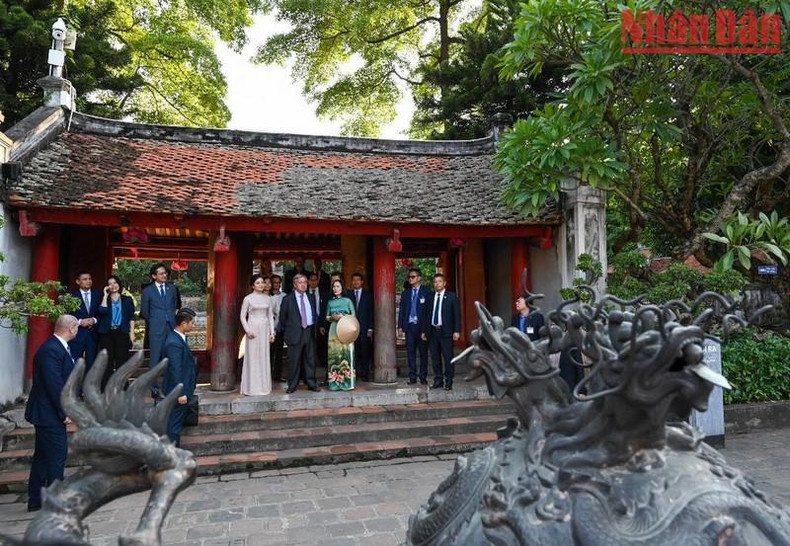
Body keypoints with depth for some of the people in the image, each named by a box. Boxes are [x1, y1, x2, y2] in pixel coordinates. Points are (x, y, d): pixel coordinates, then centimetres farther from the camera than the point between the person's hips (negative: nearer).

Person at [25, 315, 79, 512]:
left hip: (47, 413, 11)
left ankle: (35, 501, 29)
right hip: (50, 414, -11)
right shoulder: (51, 351, -23)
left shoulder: (59, 347, 10)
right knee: (57, 456, -1)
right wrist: (64, 413, -19)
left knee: (42, 456, 17)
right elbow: (54, 385, -25)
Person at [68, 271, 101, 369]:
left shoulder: (98, 294, 9)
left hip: (93, 334, 2)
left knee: (91, 363, 6)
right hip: (77, 334, -2)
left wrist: (94, 320, -9)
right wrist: (80, 321, -13)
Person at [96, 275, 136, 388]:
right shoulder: (104, 299, 10)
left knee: (122, 360, -2)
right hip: (106, 333, 0)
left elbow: (131, 317, 8)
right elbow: (102, 311, -11)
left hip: (122, 333, 0)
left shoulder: (127, 300, 10)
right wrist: (105, 295, -5)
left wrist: (131, 332, 0)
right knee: (107, 361, -2)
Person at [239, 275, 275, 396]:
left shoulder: (267, 298, 9)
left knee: (264, 357, 6)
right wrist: (247, 330, -11)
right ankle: (252, 387, 7)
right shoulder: (248, 298, -1)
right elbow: (243, 316, 1)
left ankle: (264, 386, 16)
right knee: (253, 357, -1)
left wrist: (272, 332, 6)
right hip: (253, 328, -4)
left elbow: (270, 316, 11)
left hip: (265, 329, 4)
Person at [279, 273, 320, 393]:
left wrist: (314, 328, 12)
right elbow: (282, 317, 4)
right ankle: (292, 385, 10)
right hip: (295, 333, -3)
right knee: (294, 361, 1)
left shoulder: (311, 298, 12)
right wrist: (288, 330, 5)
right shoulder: (288, 299, -1)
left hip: (309, 332, 4)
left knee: (310, 359, 7)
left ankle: (311, 384, 14)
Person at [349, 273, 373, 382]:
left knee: (365, 352, 0)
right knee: (354, 353, -2)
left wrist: (370, 329, -3)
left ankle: (365, 374, 7)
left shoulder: (368, 295, 7)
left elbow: (371, 312, 4)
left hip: (364, 329, 0)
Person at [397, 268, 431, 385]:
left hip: (422, 326, -3)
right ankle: (412, 376, 11)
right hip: (409, 326, 3)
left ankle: (423, 377, 13)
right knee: (410, 352, 4)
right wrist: (400, 326, 3)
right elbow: (401, 310, 11)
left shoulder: (426, 292, 0)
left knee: (423, 352, 4)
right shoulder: (405, 293, 12)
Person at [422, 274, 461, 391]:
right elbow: (425, 315, 14)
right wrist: (424, 331, 10)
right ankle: (438, 380, 17)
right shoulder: (430, 297, 11)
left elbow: (457, 314, 0)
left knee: (448, 357, -2)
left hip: (446, 331, -3)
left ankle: (448, 382, 6)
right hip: (432, 331, 3)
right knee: (435, 358, 7)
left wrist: (456, 331, -8)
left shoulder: (452, 297, 2)